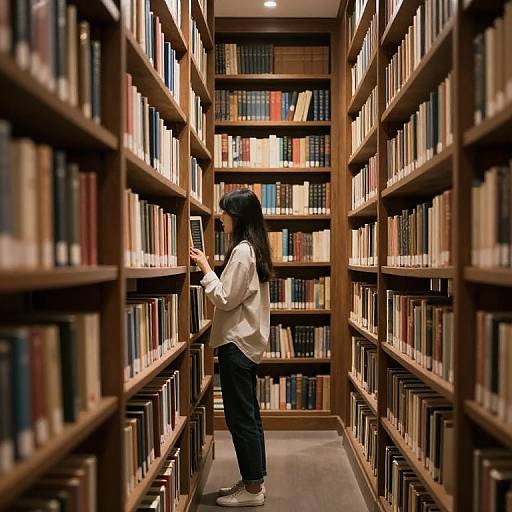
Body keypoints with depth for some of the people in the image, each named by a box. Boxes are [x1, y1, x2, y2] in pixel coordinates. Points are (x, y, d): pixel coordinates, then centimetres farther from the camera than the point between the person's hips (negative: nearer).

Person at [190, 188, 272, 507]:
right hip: (248, 340, 10)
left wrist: (206, 269, -9)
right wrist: (210, 270, 9)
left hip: (237, 342, -10)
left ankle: (252, 488, 11)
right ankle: (254, 480, 27)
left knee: (240, 417, 0)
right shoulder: (254, 249, 13)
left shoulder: (242, 251, -17)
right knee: (249, 414, 16)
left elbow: (225, 299, -17)